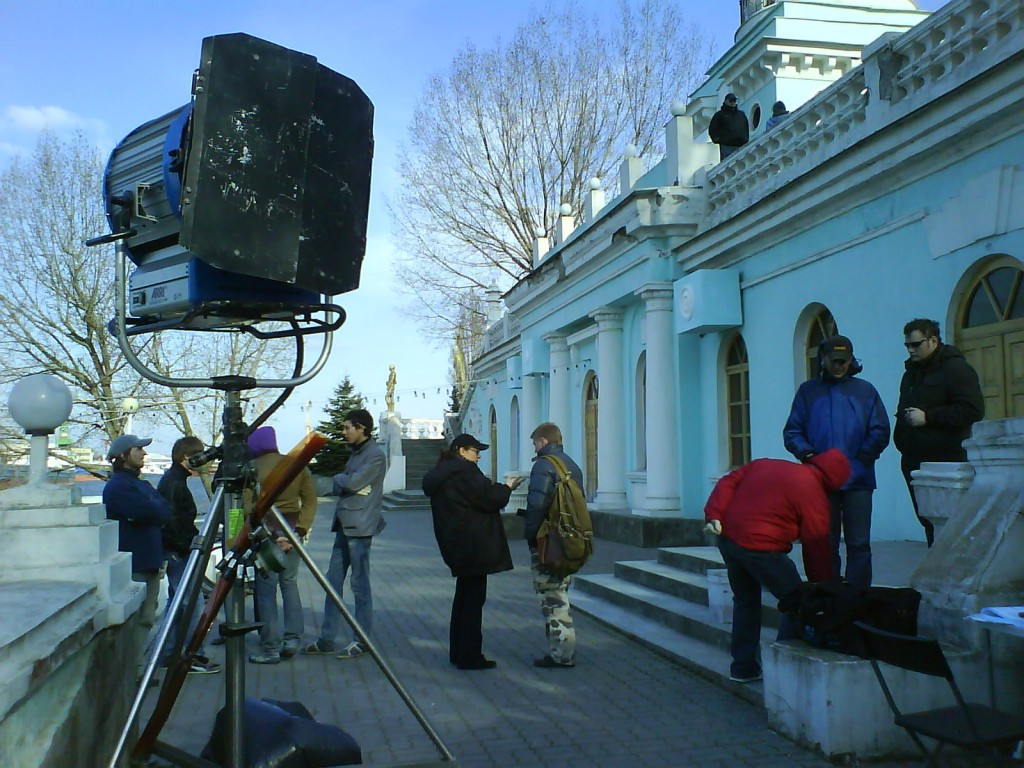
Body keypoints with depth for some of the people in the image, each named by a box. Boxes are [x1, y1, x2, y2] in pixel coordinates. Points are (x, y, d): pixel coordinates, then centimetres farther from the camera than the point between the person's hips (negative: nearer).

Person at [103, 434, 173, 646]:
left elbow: (167, 511, 11)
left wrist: (154, 510, -7)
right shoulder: (117, 486, -10)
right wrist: (157, 509, 0)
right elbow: (150, 512, -20)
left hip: (149, 564, 9)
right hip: (132, 566, -9)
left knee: (147, 619, 11)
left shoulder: (142, 484, 20)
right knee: (136, 620, -9)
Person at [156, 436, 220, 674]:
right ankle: (192, 657, -7)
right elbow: (171, 521, -22)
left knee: (178, 603, 15)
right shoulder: (174, 483, -16)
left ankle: (169, 654, 22)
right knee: (193, 602, -10)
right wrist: (187, 548, -20)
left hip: (177, 553, 11)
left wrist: (193, 541, 16)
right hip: (178, 553, -11)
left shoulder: (174, 480, 16)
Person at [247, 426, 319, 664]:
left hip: (266, 529, -4)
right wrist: (301, 530, -4)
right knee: (290, 583, 16)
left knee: (266, 589, 2)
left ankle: (271, 649, 5)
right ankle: (292, 640, 14)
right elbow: (310, 501, 1)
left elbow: (249, 506, -14)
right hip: (291, 528, 4)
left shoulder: (253, 468, -6)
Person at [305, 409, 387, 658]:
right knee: (333, 581, 11)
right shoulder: (356, 452, 18)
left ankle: (361, 640, 8)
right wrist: (341, 482, -5)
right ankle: (327, 638, 19)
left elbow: (352, 483, -21)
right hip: (345, 524, 9)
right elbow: (340, 486, 17)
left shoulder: (375, 456, -12)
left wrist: (338, 478, -1)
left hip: (359, 527, -9)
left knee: (360, 584, -2)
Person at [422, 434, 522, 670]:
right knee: (473, 599, -3)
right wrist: (506, 488, -1)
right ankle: (469, 656, 1)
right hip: (473, 545, -10)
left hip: (456, 545, 10)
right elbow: (488, 498, -18)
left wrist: (496, 488, 15)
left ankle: (458, 652, 25)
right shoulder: (464, 470, -15)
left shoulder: (441, 474, 16)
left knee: (464, 596, 18)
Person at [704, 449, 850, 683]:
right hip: (761, 547, -8)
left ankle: (743, 667, 32)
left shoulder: (765, 464, 17)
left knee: (745, 600, 24)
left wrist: (714, 516, 2)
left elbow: (728, 482, 9)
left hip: (727, 538, 8)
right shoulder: (813, 494, -2)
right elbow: (816, 548, 1)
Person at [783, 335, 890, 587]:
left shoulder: (865, 391, 10)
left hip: (857, 479, 0)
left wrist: (862, 457, -11)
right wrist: (804, 451, -14)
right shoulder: (808, 391, 10)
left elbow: (880, 431, 3)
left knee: (859, 544, -1)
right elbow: (791, 431, 5)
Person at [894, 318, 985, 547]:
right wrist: (901, 438, 12)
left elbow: (973, 410, -17)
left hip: (945, 461, -7)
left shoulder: (955, 368, -6)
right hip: (914, 461, 8)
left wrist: (928, 417, -17)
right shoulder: (912, 370, 19)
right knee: (927, 520, 9)